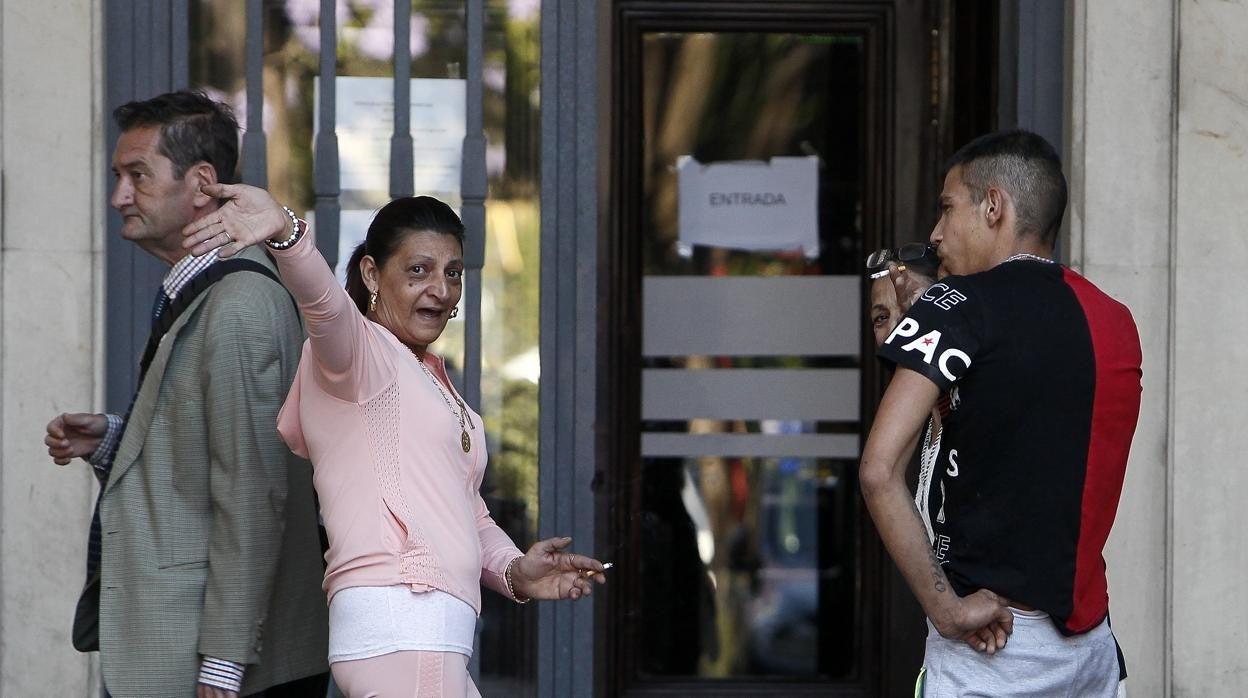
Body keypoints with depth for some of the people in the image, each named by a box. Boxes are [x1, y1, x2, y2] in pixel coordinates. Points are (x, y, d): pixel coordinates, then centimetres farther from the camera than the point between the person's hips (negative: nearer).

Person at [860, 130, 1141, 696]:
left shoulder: (962, 304, -8)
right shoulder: (1117, 321, 10)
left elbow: (880, 470, -18)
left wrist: (944, 607, -14)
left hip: (993, 640, -6)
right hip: (1092, 645, 6)